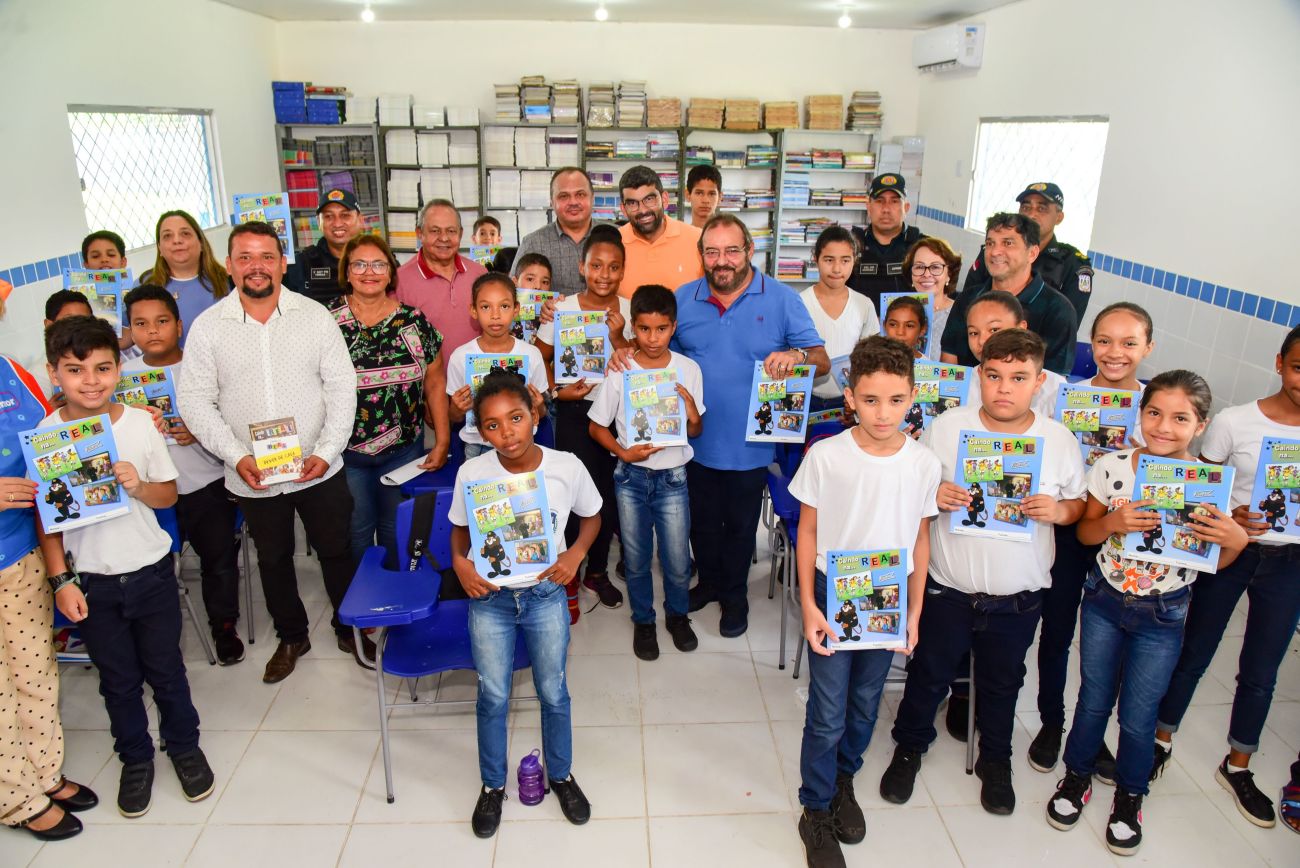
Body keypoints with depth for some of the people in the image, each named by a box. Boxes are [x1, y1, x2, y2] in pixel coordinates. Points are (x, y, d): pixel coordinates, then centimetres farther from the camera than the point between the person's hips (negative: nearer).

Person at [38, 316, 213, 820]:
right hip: (91, 582, 0)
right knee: (118, 680, 15)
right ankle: (136, 758, 37)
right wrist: (61, 580, -7)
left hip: (151, 572, 0)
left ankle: (184, 745, 36)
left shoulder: (140, 424, -8)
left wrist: (139, 486, -20)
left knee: (166, 669, 13)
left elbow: (169, 495, 1)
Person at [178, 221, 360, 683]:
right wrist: (236, 456, -14)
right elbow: (195, 401, -3)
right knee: (273, 560, 18)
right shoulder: (207, 327, -3)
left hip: (319, 470, -1)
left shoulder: (315, 316, -4)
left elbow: (342, 387, -4)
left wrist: (327, 451, -13)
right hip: (251, 478, 1)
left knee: (336, 551, 13)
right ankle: (291, 636, 39)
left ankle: (349, 628, 35)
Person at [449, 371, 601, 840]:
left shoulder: (567, 467, -16)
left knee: (553, 692, 15)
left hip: (545, 594, 0)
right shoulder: (471, 473, -15)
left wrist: (575, 554, -13)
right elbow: (460, 529, 3)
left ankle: (561, 775, 41)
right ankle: (493, 785, 38)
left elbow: (591, 516, 3)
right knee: (493, 697, 14)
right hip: (489, 596, 0)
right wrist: (459, 562, -15)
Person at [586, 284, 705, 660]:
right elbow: (596, 427, 1)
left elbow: (695, 432, 4)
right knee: (636, 559, 12)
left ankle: (677, 614, 35)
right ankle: (643, 621, 35)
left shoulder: (689, 370, -5)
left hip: (673, 477, 0)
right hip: (631, 476, 0)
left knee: (678, 561, 6)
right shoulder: (620, 372, -9)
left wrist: (693, 416, -18)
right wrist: (624, 453, -15)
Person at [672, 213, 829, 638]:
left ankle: (734, 595, 37)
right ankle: (709, 581, 44)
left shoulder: (782, 299, -7)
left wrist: (796, 356, -32)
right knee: (702, 521, 19)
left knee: (740, 525, 15)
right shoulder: (684, 298, 1)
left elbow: (822, 361, -9)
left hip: (749, 445, -2)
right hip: (697, 440, 2)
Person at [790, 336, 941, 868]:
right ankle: (816, 811, 26)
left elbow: (920, 540, 4)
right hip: (832, 596, -2)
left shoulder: (924, 463, -7)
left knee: (865, 705, 19)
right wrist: (808, 605, -9)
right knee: (827, 714, 4)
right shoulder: (825, 456, -14)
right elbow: (808, 533, -5)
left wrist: (914, 612, 4)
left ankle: (843, 778, 45)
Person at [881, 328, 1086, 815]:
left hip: (1018, 600, 1)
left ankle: (995, 761, 47)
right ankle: (909, 747, 43)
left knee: (1002, 684, 22)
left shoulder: (1060, 441, -6)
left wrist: (1058, 510, -17)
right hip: (947, 591, -1)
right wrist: (933, 496, -22)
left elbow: (1078, 506, 5)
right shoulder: (944, 428, -9)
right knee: (929, 675, 17)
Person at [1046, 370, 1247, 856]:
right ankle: (1077, 778, 40)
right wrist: (1113, 522, -22)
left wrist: (1235, 540, -24)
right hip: (1104, 601, 1)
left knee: (1138, 715, 10)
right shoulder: (1112, 467, -12)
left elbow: (1215, 564, -3)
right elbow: (1085, 533, -1)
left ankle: (1129, 798, 37)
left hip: (1163, 616, -1)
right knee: (1093, 701, 15)